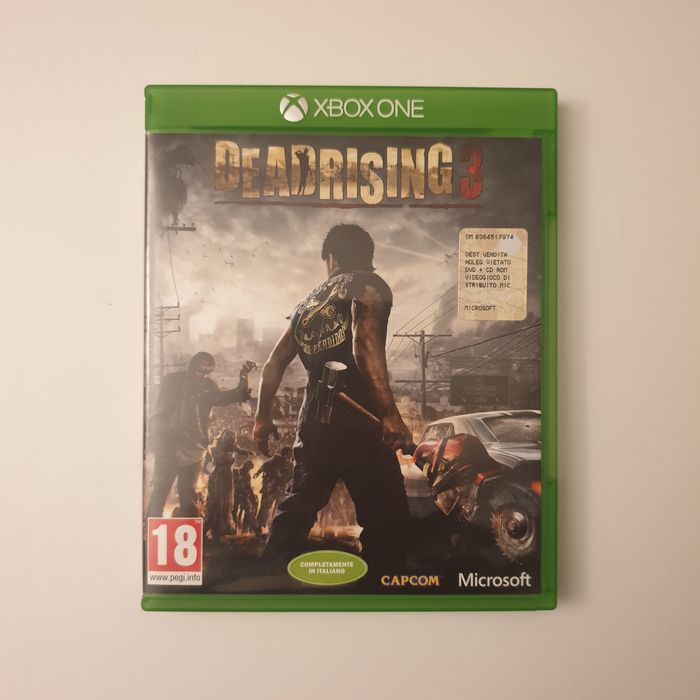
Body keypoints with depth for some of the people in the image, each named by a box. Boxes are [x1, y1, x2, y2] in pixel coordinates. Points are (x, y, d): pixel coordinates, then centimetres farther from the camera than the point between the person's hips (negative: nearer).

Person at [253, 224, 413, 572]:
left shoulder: (308, 302, 20)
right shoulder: (369, 285, 0)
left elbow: (273, 364, 21)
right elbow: (365, 345, -19)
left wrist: (262, 418, 31)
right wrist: (390, 414, -23)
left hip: (313, 423, 6)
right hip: (358, 424, -6)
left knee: (295, 509, 17)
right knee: (387, 521, 3)